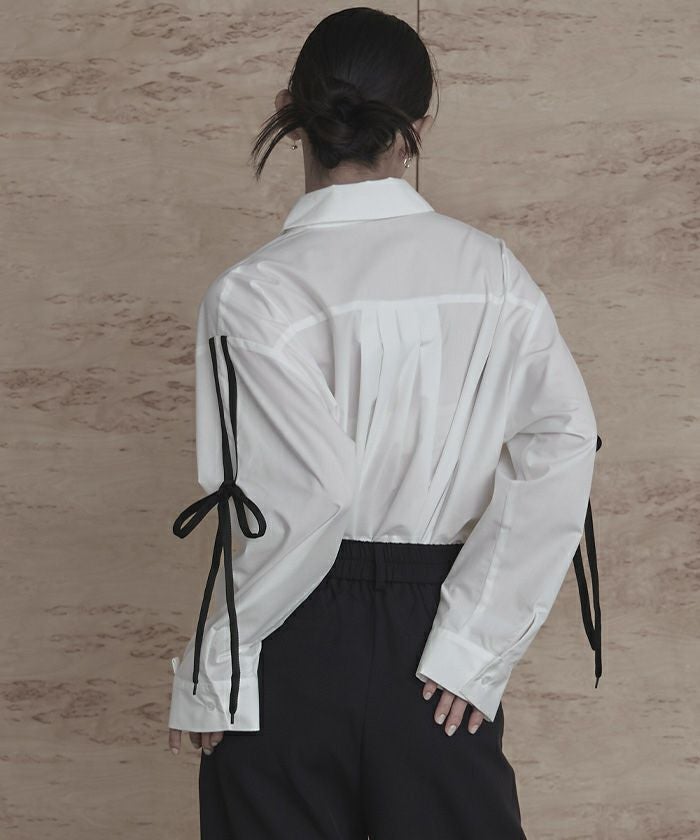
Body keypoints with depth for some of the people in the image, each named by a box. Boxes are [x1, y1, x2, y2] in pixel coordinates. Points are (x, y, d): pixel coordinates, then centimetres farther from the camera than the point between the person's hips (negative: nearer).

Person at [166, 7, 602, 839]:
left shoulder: (251, 293, -12)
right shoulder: (489, 270, -1)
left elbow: (304, 498, -20)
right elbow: (562, 446, -10)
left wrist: (212, 673, -10)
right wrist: (473, 642, -7)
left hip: (296, 646, -3)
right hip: (431, 641, 3)